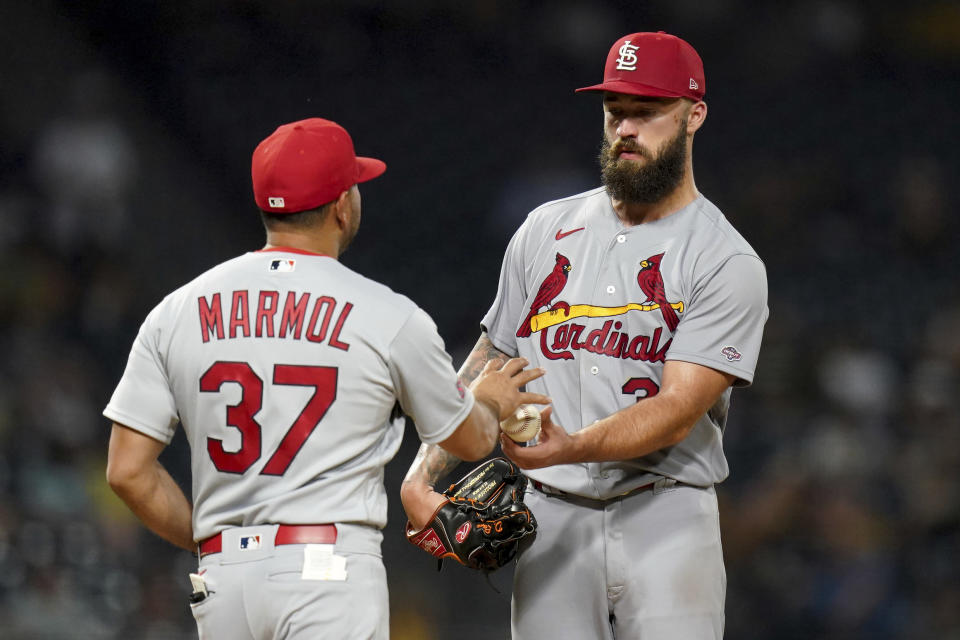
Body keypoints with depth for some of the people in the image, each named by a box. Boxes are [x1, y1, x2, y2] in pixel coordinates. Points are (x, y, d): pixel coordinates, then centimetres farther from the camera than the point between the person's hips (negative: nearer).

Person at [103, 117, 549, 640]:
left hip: (220, 578, 4)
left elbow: (127, 470, 4)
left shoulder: (177, 312, 7)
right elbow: (470, 441, 15)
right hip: (332, 575, -4)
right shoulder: (390, 318, 0)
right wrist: (489, 402, 39)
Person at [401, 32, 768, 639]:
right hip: (552, 519, 4)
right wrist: (420, 480, 5)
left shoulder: (729, 263, -3)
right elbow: (488, 369, 17)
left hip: (666, 518, -4)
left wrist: (572, 447, -30)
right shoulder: (547, 230, 12)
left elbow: (678, 412, -14)